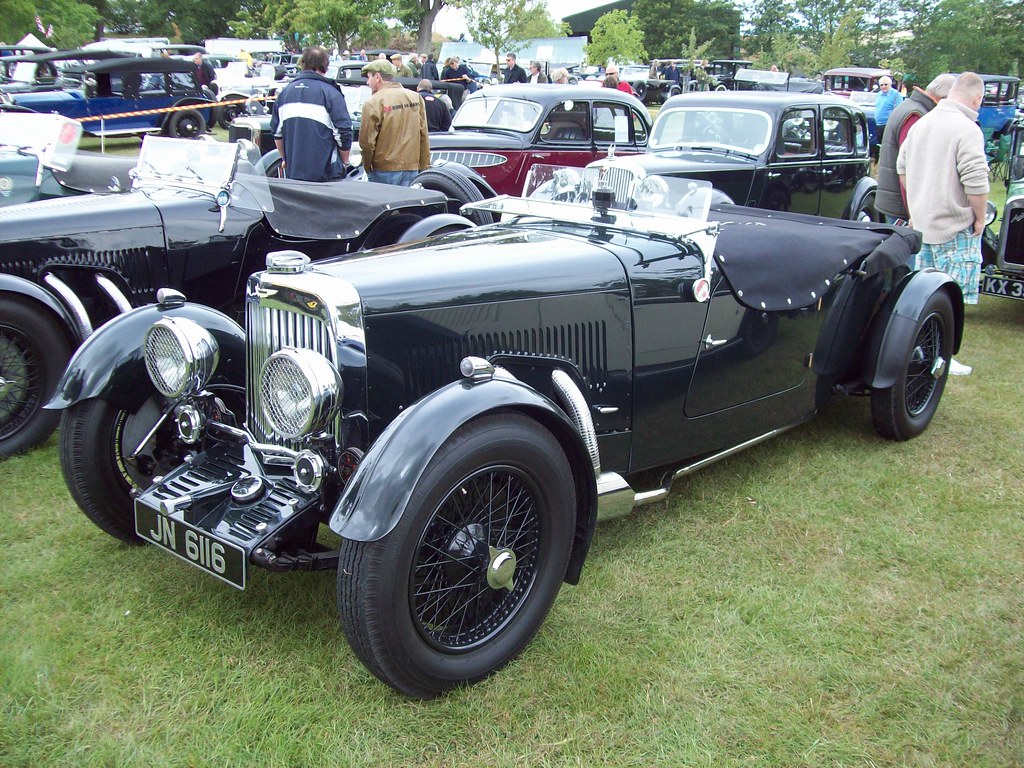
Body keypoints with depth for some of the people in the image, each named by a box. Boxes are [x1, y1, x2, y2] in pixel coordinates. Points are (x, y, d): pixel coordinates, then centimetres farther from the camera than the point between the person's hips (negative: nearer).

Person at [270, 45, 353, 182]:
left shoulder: (285, 92, 9)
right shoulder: (330, 93, -7)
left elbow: (277, 133, 15)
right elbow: (344, 133, -10)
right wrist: (344, 162, 6)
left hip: (293, 173, 5)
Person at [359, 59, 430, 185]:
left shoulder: (373, 103, -9)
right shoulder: (415, 98, 6)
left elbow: (366, 141, -9)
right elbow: (424, 136, 8)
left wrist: (367, 166, 7)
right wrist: (424, 166, 14)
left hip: (385, 170, -4)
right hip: (413, 168, 5)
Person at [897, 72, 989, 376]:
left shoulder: (921, 123, 10)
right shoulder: (967, 129, -16)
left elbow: (902, 168, 19)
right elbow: (976, 182, -22)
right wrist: (979, 218, -9)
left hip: (922, 223, 8)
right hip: (956, 227, -8)